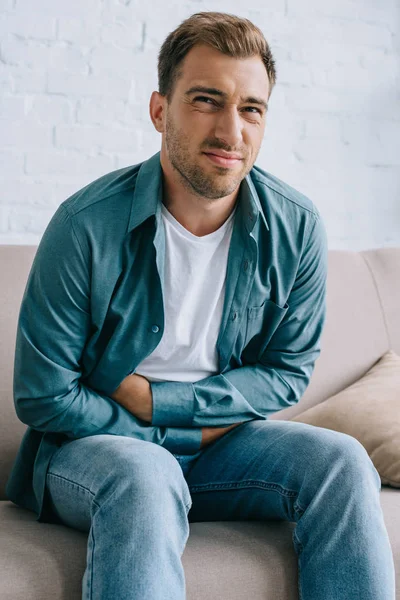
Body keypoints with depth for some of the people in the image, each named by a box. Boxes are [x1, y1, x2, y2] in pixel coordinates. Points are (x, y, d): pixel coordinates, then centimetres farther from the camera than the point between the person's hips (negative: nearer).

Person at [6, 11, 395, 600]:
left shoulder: (296, 227, -8)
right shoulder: (87, 226, -18)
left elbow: (287, 372, 1)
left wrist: (156, 398, -12)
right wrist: (192, 433, -12)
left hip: (220, 438, 4)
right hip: (94, 443, -3)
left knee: (340, 460, -20)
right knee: (144, 476, -36)